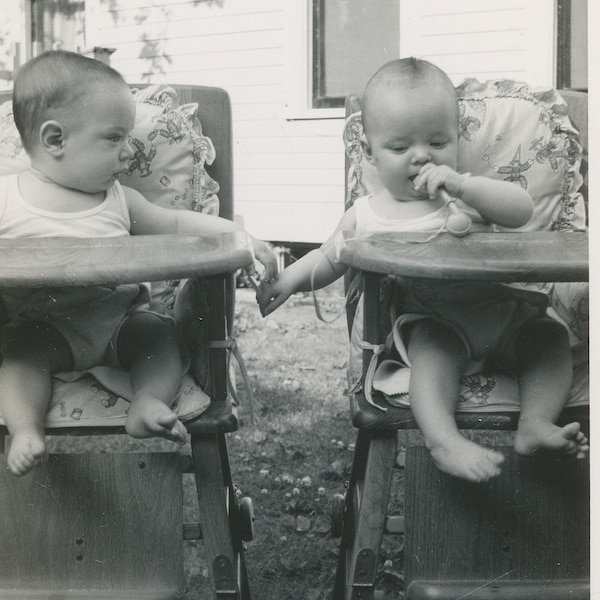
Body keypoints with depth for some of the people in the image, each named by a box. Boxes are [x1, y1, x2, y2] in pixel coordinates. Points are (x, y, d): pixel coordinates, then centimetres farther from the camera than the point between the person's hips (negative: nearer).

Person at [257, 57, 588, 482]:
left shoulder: (466, 197, 6)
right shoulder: (364, 216, 8)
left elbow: (522, 209, -11)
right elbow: (328, 260, 23)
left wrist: (464, 185, -25)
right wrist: (289, 280, 3)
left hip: (493, 307, 3)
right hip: (427, 320, -3)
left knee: (550, 335, -14)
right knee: (434, 345, -33)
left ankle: (536, 423, -20)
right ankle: (444, 440, -45)